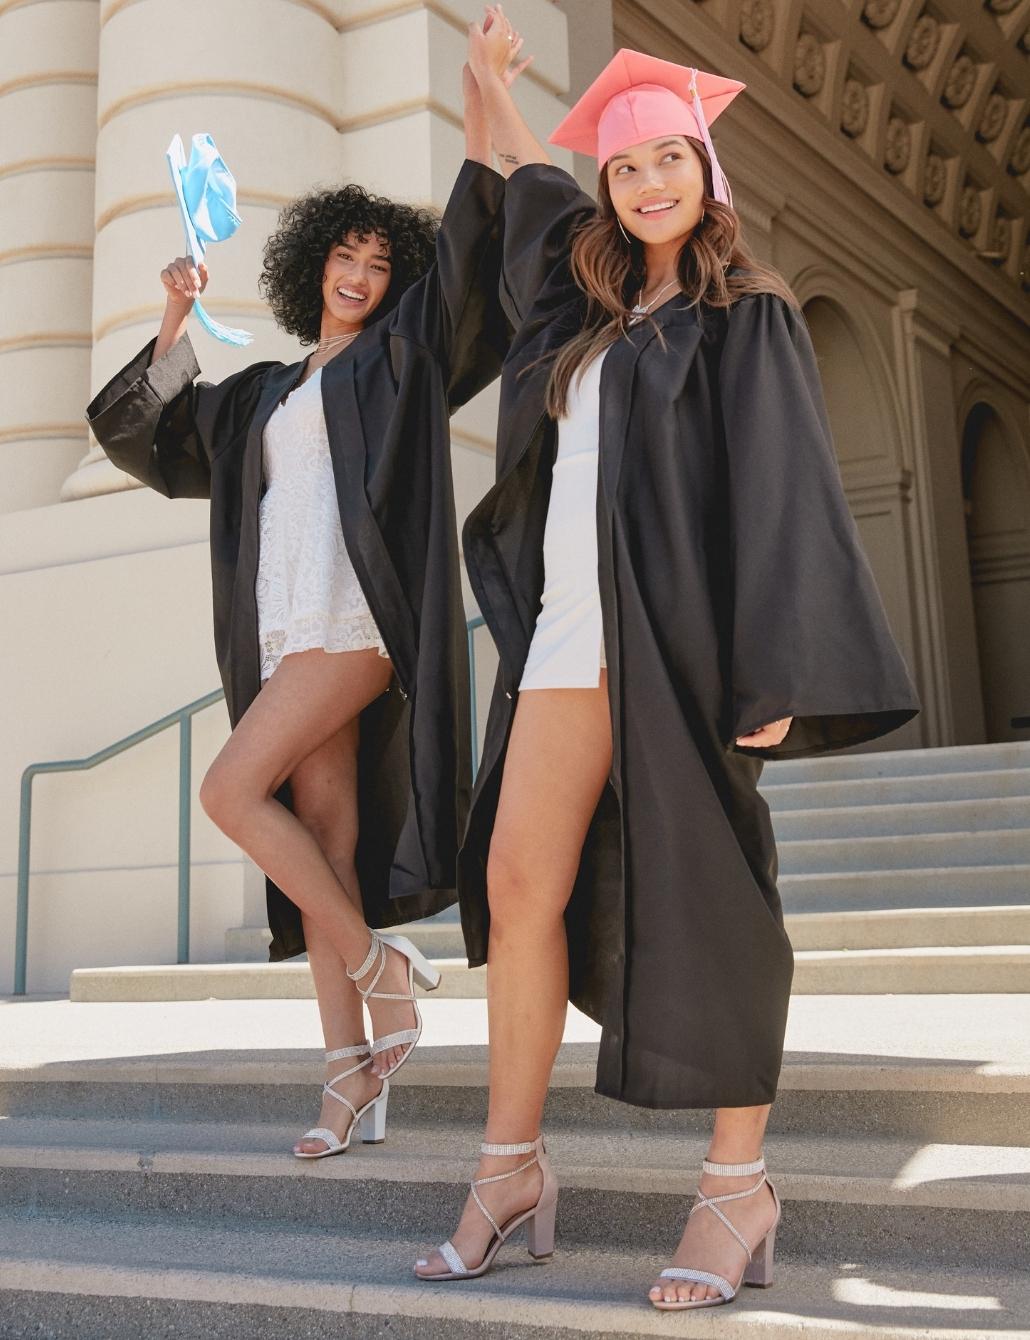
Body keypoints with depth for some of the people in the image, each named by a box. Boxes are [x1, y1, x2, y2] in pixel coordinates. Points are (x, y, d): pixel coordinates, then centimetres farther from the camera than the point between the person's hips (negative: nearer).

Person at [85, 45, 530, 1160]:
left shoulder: (403, 356, 10)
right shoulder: (261, 395, 24)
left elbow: (468, 257, -1)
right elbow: (142, 432, 27)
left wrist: (480, 115, -8)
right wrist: (177, 325, 15)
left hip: (354, 618, -5)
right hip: (285, 629, 6)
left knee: (232, 790, -17)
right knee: (324, 833, -1)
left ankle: (384, 967, -3)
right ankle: (354, 1071, 1)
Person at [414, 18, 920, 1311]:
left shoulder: (747, 316, 4)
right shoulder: (594, 307, 22)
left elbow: (785, 487, -7)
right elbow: (538, 191, 43)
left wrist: (776, 672, -17)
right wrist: (491, 88, 55)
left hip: (675, 632, -6)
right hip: (569, 634, 6)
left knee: (707, 892, -5)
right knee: (516, 886, -1)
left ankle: (738, 1189, 4)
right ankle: (511, 1171, 8)